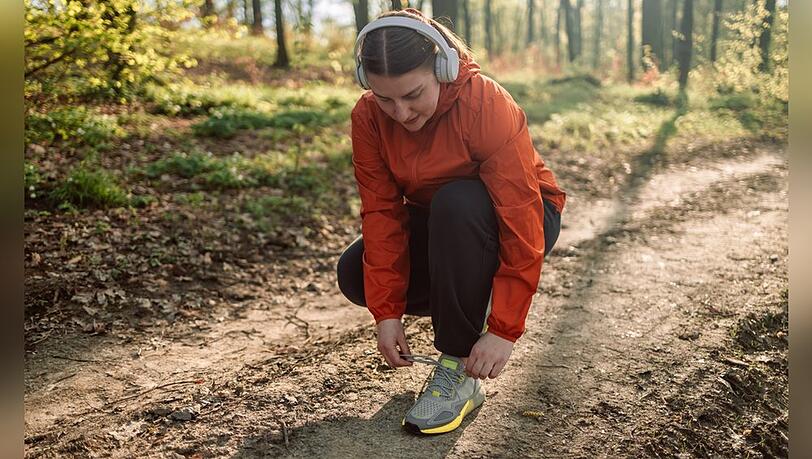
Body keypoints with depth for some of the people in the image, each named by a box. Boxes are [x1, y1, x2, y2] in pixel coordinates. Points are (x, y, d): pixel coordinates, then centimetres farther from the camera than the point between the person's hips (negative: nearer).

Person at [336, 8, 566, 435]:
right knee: (354, 274, -14)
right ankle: (468, 301, 9)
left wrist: (504, 330, -34)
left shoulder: (489, 105, -31)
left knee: (457, 204, -37)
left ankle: (460, 370, -25)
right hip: (439, 222, 5)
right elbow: (382, 212, -17)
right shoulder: (368, 117, -17)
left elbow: (521, 219, -33)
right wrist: (387, 312, -22)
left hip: (508, 216, -5)